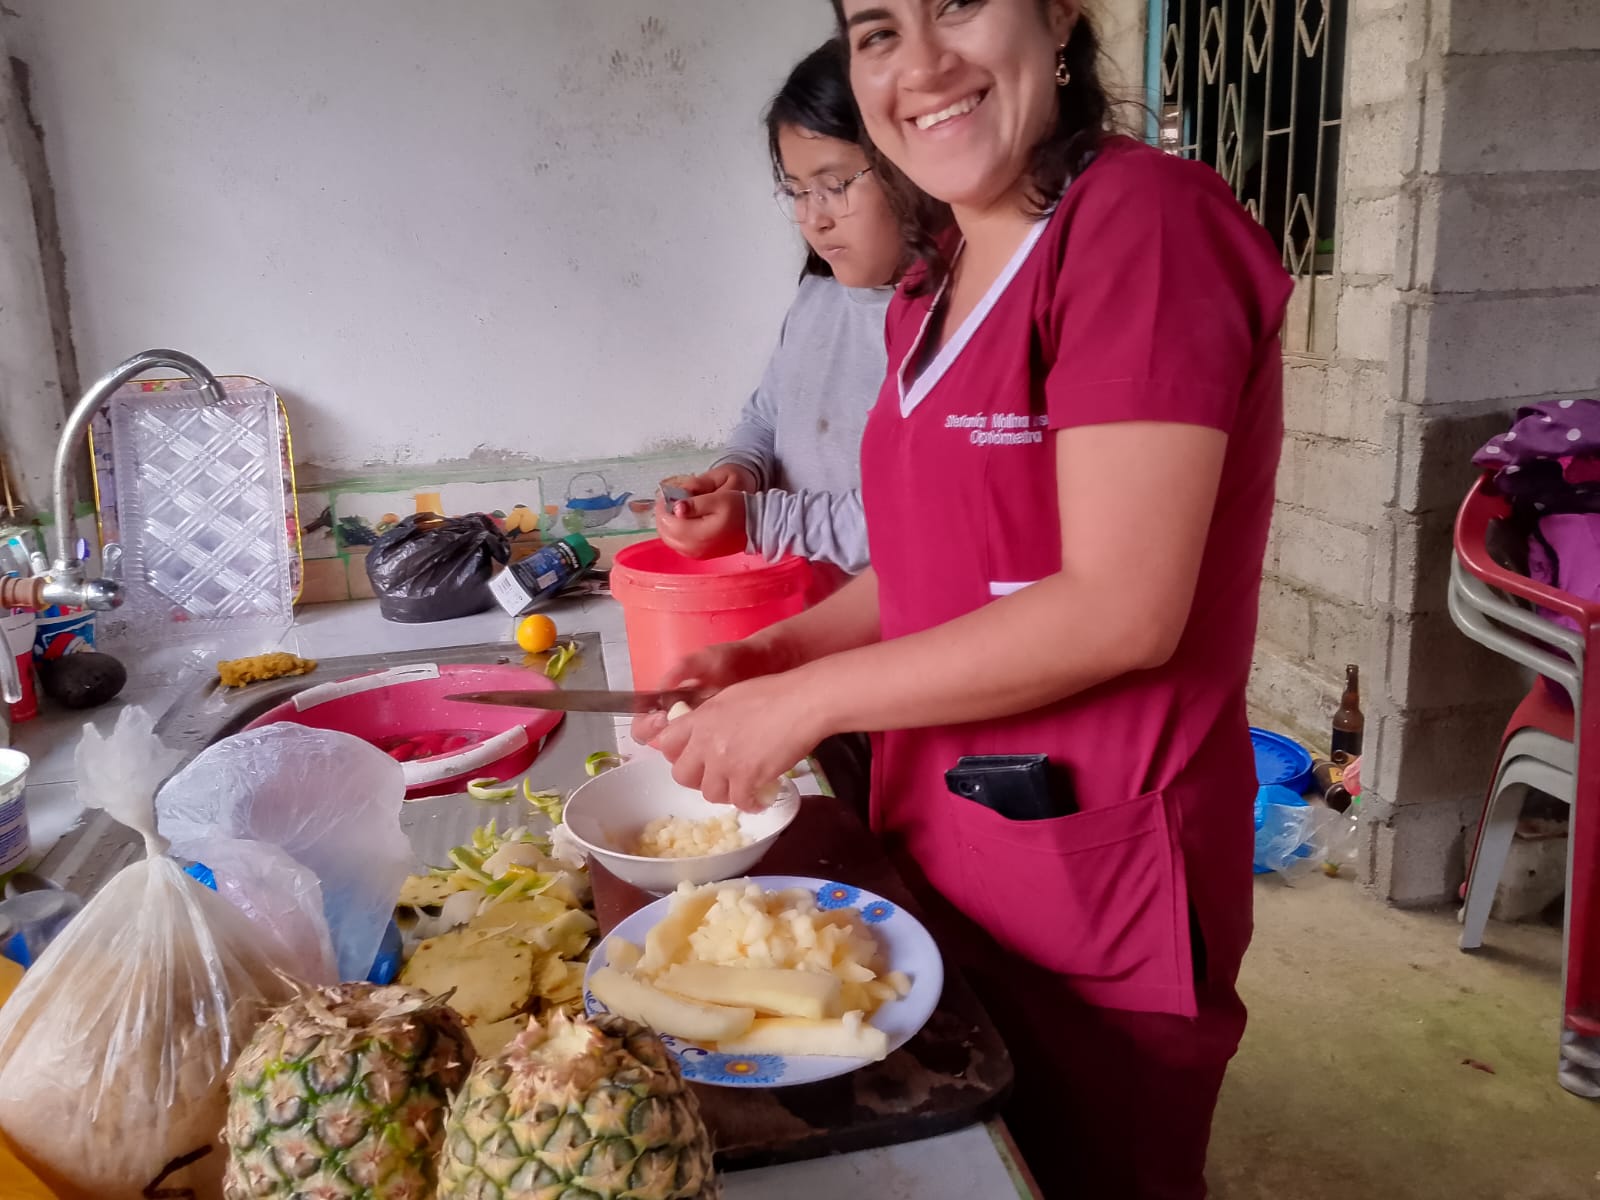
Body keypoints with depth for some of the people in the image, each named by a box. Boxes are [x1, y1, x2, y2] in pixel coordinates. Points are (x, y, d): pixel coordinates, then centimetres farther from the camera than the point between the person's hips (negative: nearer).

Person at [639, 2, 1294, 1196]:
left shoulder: (1144, 217, -17)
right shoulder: (935, 288, 7)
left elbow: (1120, 608, -24)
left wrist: (810, 699, -17)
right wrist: (774, 653, 1)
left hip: (1095, 878, -7)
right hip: (944, 855, 8)